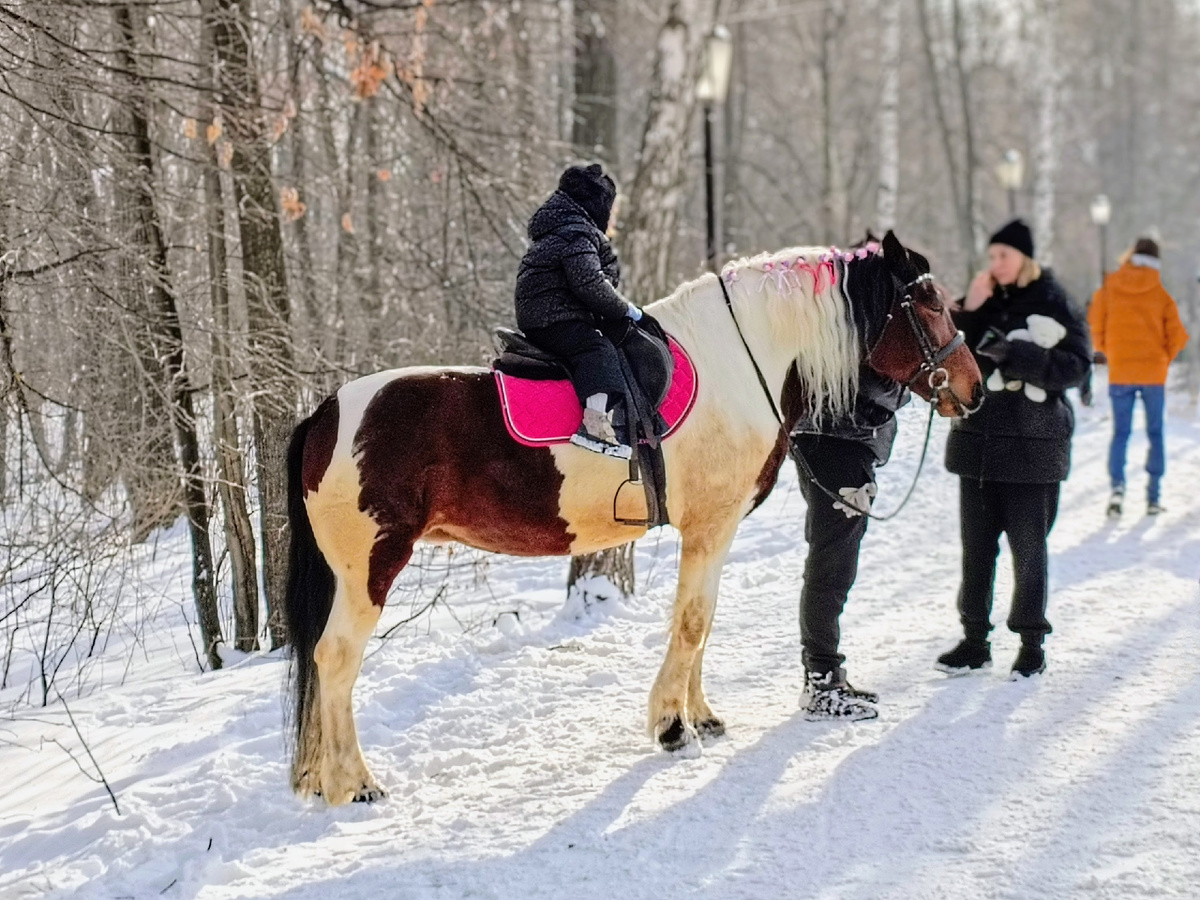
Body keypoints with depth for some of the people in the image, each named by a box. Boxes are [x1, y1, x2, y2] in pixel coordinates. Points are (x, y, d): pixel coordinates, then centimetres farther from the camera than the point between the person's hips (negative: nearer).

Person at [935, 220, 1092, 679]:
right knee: (976, 546, 9)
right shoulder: (985, 301, 10)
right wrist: (969, 310, -8)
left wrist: (1012, 352, -22)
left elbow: (1075, 366, -13)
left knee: (1028, 547, 1)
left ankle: (1032, 643, 12)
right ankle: (975, 640, 18)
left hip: (1032, 448, -5)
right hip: (978, 443, 5)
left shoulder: (1055, 306, -3)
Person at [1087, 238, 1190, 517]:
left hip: (1120, 371, 1)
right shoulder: (1161, 294, -3)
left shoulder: (1109, 288, -1)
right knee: (1155, 433, 8)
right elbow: (1177, 336, -4)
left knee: (1120, 433, 6)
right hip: (1153, 373, -1)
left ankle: (1117, 485, -15)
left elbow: (1096, 328, 1)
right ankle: (1154, 496, 5)